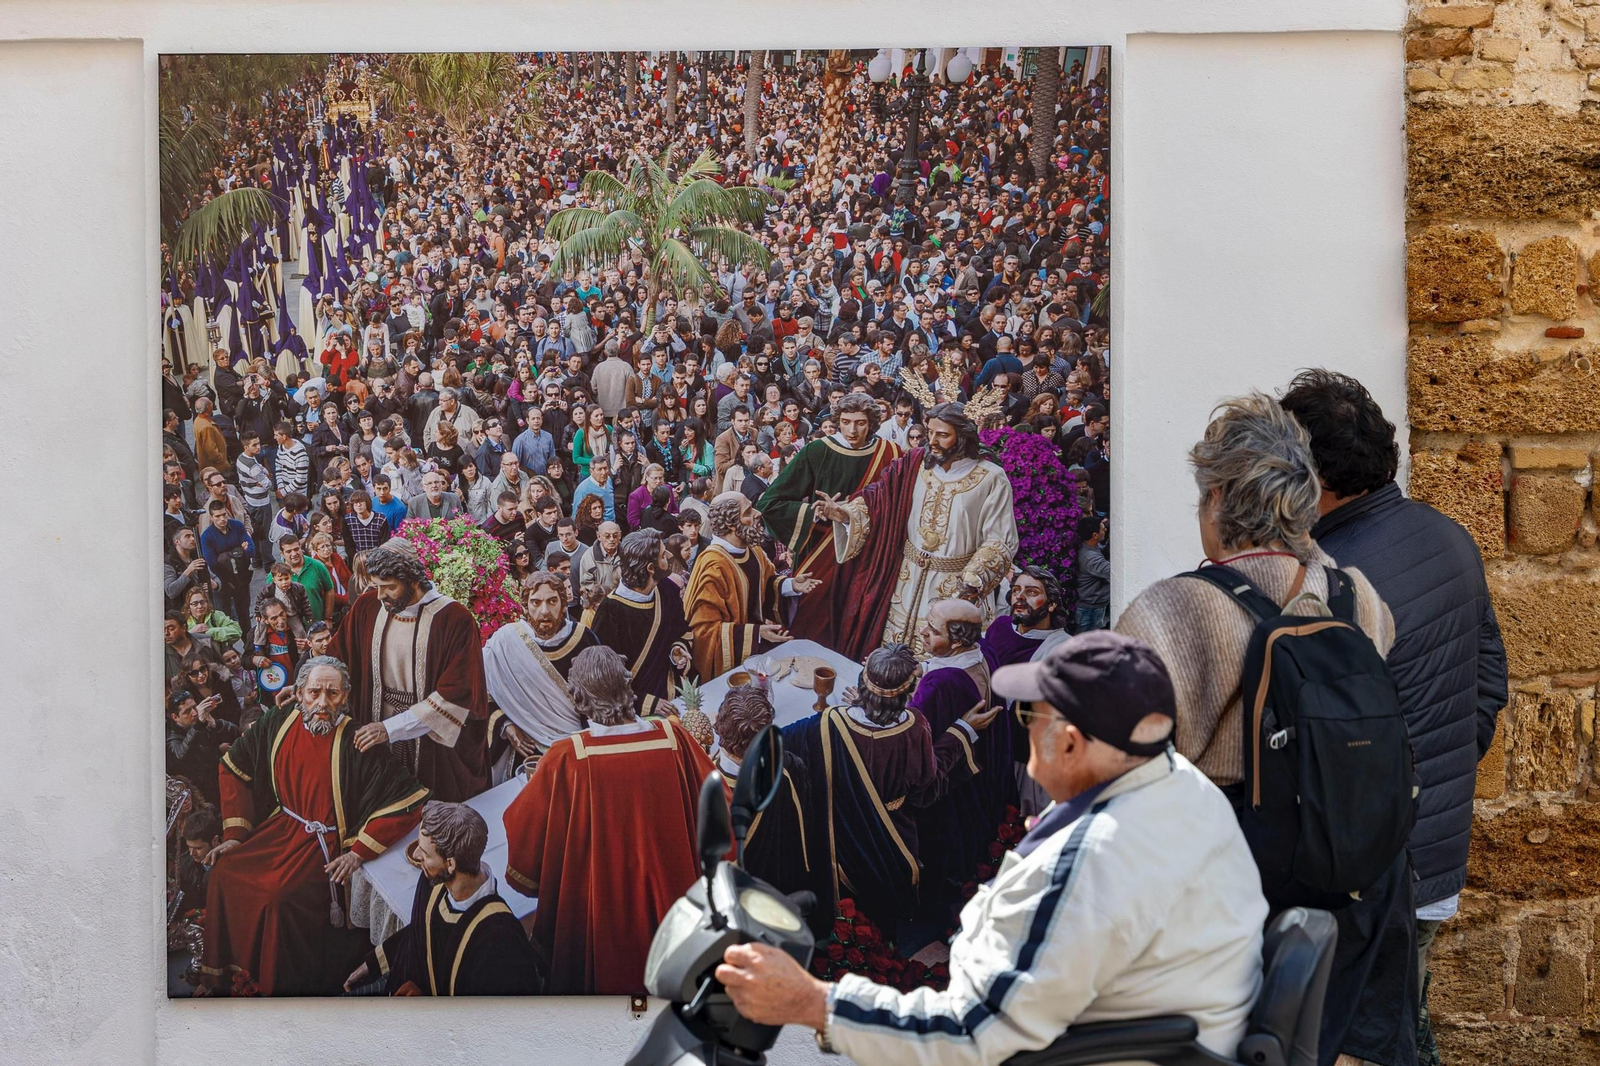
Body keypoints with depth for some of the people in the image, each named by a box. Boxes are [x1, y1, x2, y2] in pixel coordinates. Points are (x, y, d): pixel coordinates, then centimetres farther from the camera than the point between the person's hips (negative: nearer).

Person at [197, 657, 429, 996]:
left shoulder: (356, 744, -18)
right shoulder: (277, 724, -3)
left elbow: (407, 801, -19)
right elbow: (232, 769, 12)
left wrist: (360, 851, -19)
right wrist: (234, 833, 5)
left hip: (326, 845, -5)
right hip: (279, 829, 5)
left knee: (283, 898, -26)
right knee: (225, 875, -13)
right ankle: (223, 977, 6)